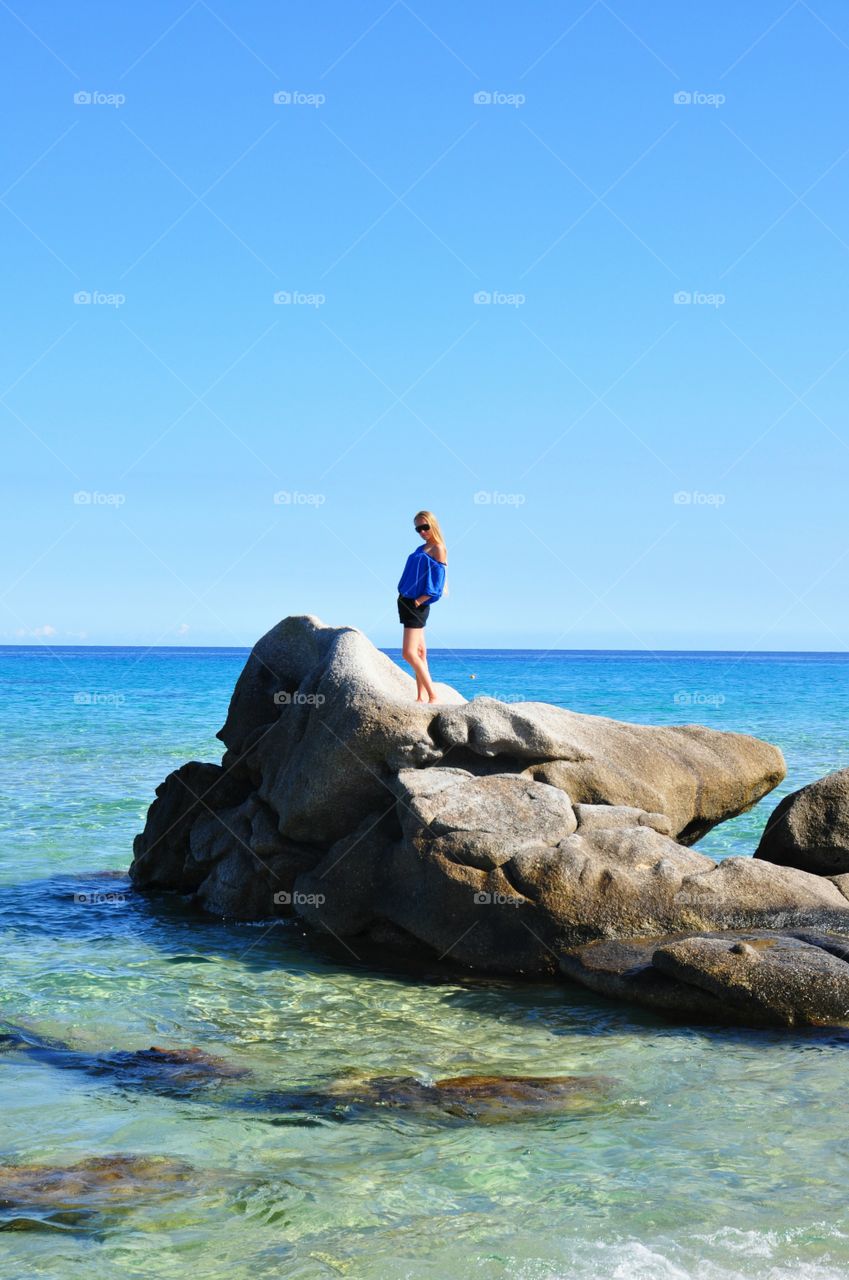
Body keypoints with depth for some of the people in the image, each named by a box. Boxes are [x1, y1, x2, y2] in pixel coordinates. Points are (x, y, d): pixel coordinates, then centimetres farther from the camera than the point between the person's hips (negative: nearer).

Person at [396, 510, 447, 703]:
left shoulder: (438, 550, -9)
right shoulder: (420, 550, 15)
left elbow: (435, 586, -15)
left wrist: (418, 600, -20)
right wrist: (405, 597, 9)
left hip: (417, 606, -9)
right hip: (406, 601, 9)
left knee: (409, 653, -14)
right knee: (419, 652, 9)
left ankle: (433, 696, -12)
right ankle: (421, 697, 12)